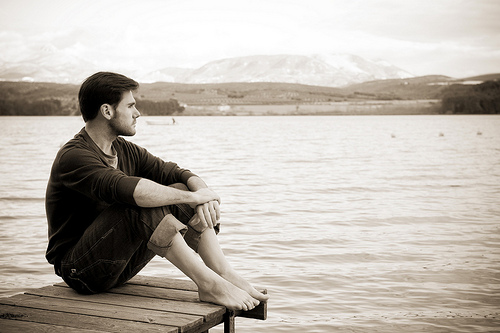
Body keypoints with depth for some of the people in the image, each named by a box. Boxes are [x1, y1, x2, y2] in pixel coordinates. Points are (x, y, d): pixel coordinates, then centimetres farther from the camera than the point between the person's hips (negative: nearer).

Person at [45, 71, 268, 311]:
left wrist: (203, 193, -21)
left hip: (119, 264, 8)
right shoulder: (73, 157, -20)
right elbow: (128, 190, -36)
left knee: (182, 190, -7)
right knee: (144, 206, -32)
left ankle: (225, 275, -14)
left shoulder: (125, 151, 8)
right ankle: (209, 284, -28)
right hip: (79, 270, -8)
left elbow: (178, 174, 2)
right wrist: (193, 197, -30)